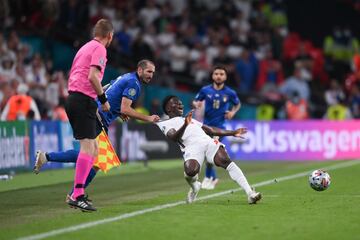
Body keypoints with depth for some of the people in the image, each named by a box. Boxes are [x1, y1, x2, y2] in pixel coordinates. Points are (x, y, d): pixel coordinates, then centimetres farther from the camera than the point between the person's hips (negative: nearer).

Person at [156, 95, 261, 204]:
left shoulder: (190, 120, 39)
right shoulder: (165, 124, 16)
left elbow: (211, 130, 39)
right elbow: (174, 138, -5)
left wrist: (233, 133, 34)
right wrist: (185, 125, -22)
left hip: (208, 141, 5)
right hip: (192, 147, -5)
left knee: (226, 161, -22)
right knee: (190, 171, -33)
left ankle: (250, 193, -27)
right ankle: (194, 186, 6)